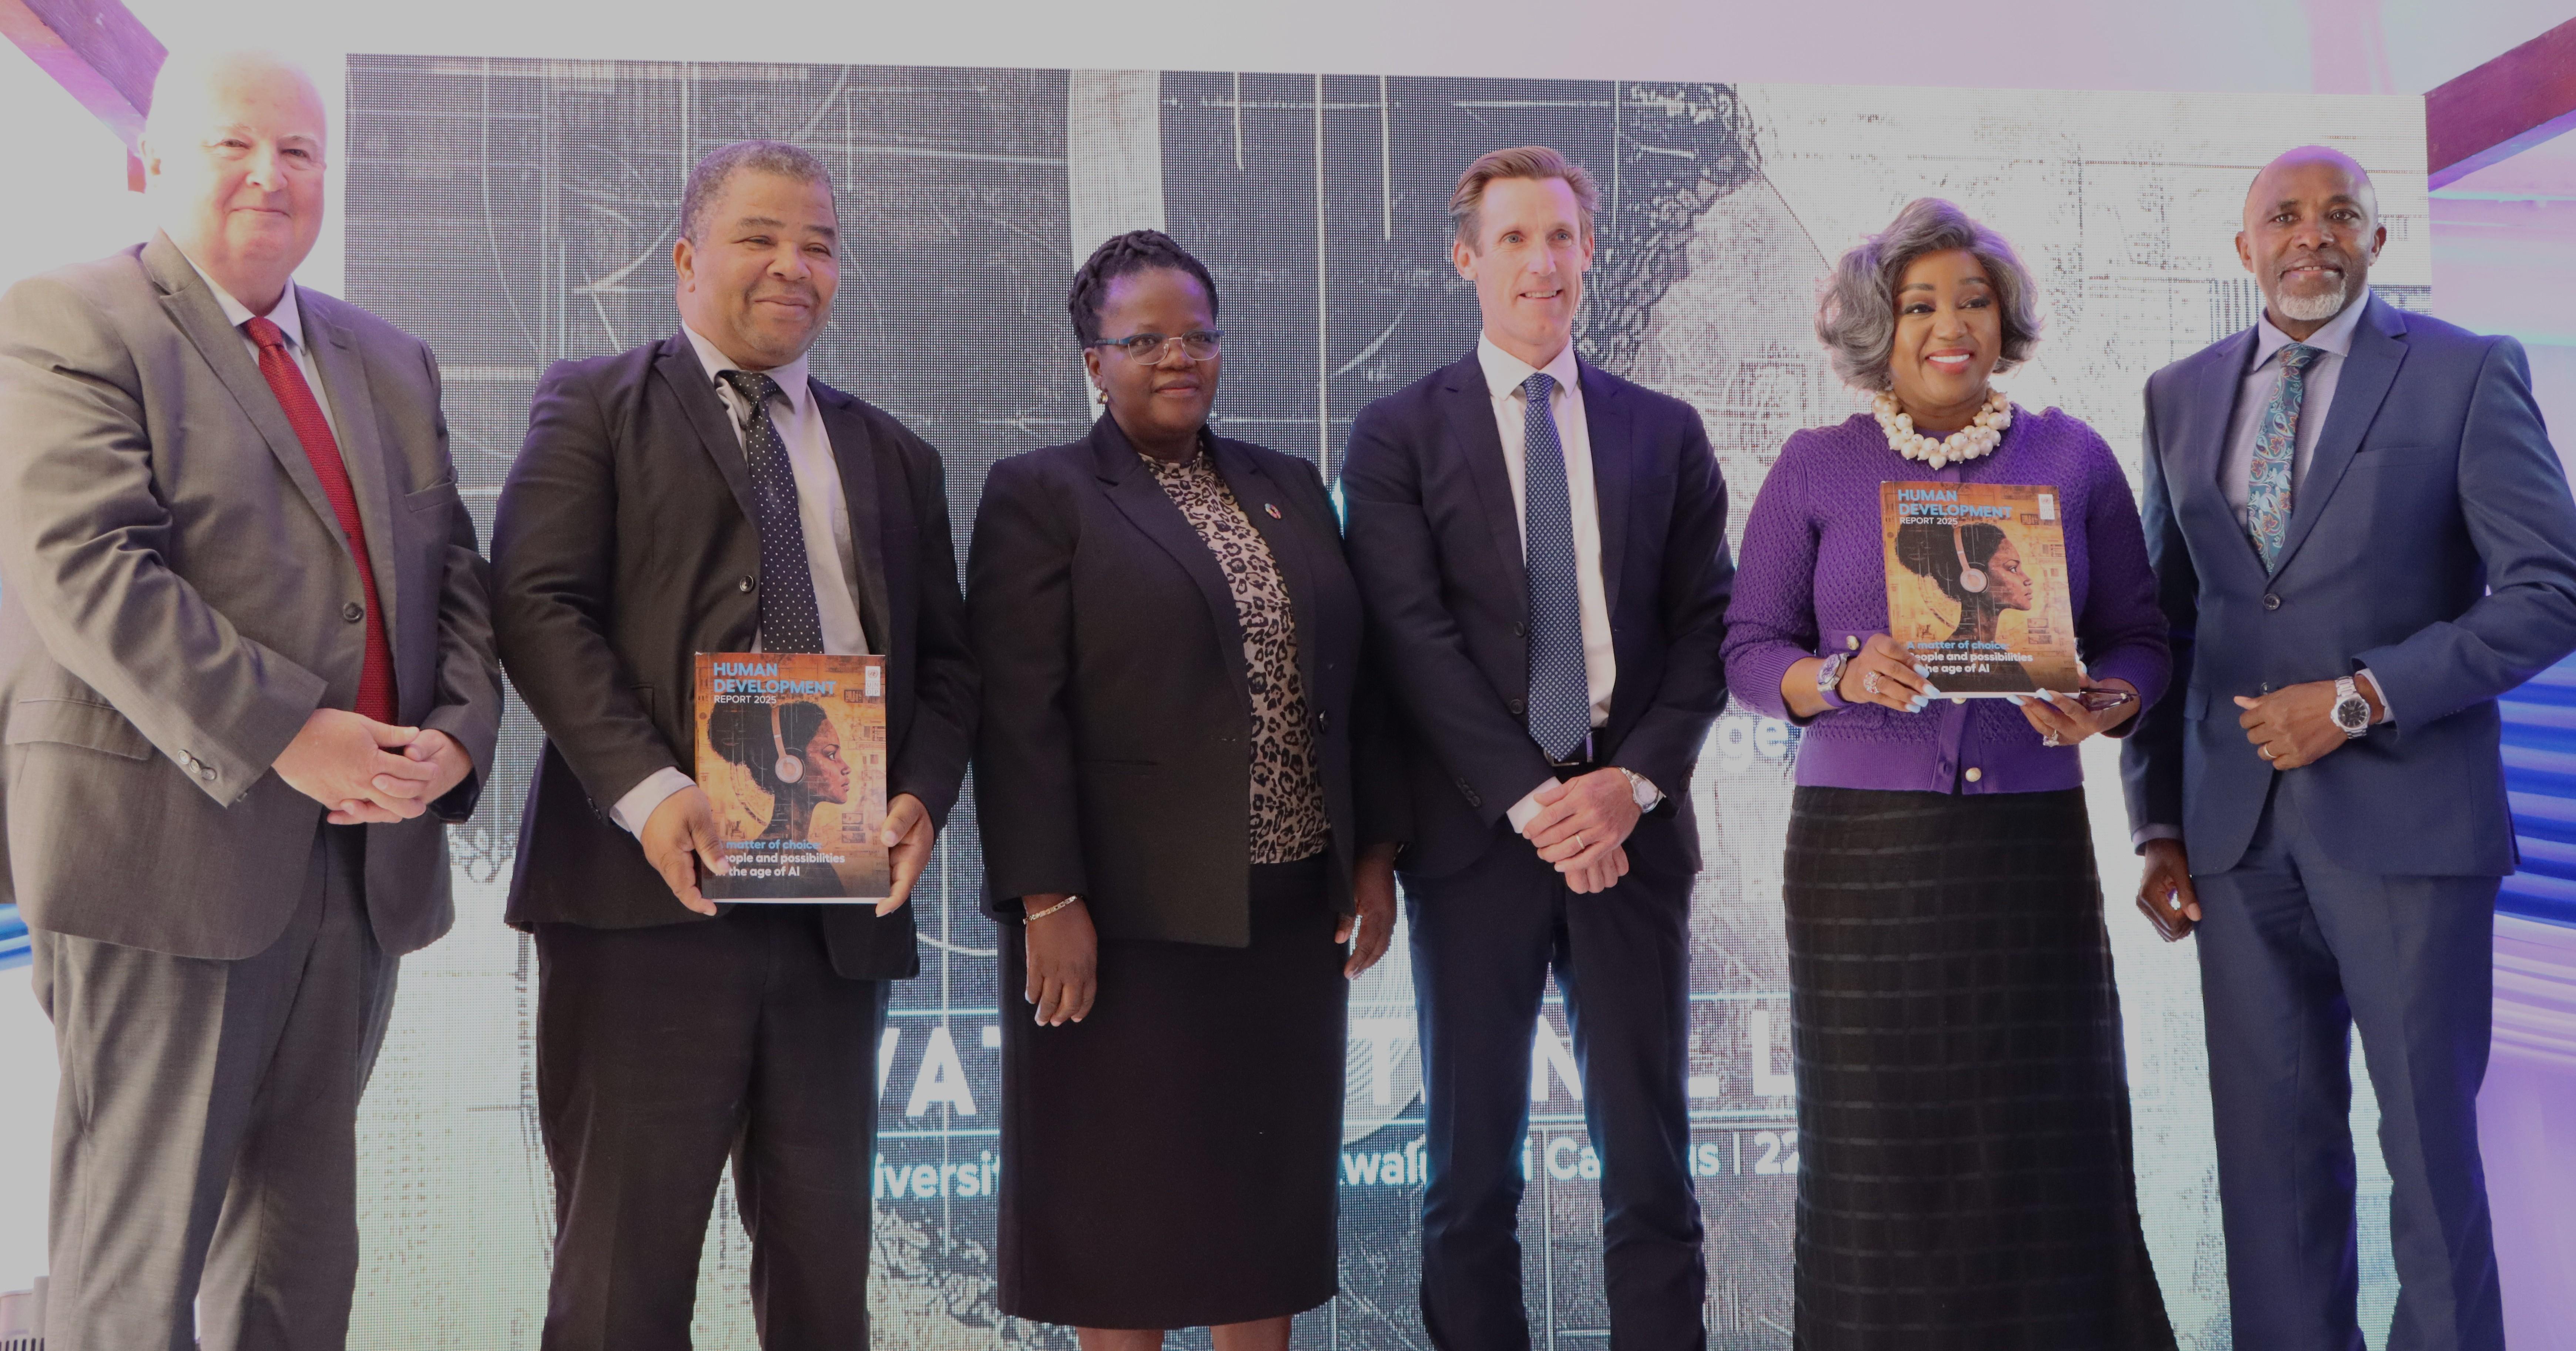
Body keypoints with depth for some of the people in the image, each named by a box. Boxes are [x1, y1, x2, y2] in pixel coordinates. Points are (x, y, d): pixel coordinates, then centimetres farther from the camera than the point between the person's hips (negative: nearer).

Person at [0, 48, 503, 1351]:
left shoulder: (392, 361, 18)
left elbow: (453, 574, 13)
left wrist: (456, 734, -7)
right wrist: (281, 737, -22)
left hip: (364, 853, 7)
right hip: (169, 849, -6)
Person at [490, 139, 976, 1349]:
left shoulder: (892, 458, 20)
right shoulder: (596, 406, 7)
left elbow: (944, 658, 17)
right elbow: (537, 601, -6)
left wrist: (923, 794, -3)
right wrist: (645, 787, -19)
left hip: (838, 906, 5)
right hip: (651, 885, -4)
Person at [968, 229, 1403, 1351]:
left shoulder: (1289, 489, 14)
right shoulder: (1039, 496, -3)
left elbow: (1348, 688, 15)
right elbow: (1019, 716, -10)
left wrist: (1373, 856, 9)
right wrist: (1046, 900, -16)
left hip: (1289, 912, 5)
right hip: (1130, 917, -5)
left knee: (1268, 1180, 12)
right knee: (1126, 1193, 4)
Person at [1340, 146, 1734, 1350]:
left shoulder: (1664, 433, 12)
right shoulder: (1398, 436, 3)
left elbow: (1706, 623, 7)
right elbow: (1417, 641, -5)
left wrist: (1637, 779, -8)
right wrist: (1530, 801, -13)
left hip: (1631, 822, 2)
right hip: (1475, 832, -2)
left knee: (1649, 1154, 4)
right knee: (1472, 1169, 7)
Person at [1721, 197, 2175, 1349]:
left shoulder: (2073, 458, 9)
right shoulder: (1814, 468, 6)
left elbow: (2138, 638, 11)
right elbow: (1748, 649, 6)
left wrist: (2105, 704, -10)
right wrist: (1842, 677, -13)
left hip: (2032, 835, 1)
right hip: (1863, 844, -1)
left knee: (2049, 1143, -2)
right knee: (1882, 1154, 0)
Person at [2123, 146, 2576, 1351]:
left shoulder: (2466, 376, 0)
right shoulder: (2182, 395, 12)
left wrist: (2362, 699, -14)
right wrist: (2160, 823, 8)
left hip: (2404, 819, -3)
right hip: (2240, 832, 3)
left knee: (2431, 1146, 3)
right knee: (2273, 1154, 6)